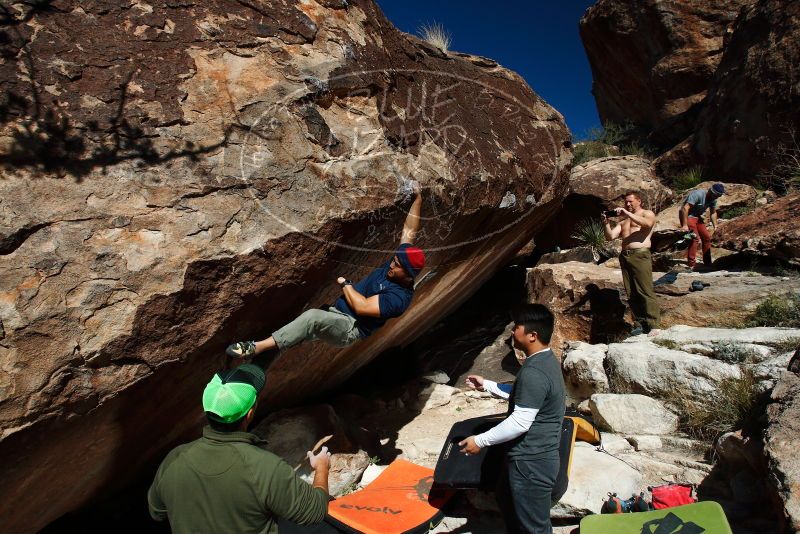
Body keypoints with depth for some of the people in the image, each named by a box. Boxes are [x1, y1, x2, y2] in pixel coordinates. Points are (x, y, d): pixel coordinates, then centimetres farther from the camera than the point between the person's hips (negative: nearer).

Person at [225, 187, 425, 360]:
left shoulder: (399, 297, -22)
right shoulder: (396, 262, 4)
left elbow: (362, 307, -28)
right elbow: (409, 231, 8)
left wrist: (345, 283, -13)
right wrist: (417, 199, 7)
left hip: (351, 329, -10)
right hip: (337, 314, 10)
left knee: (313, 316, -35)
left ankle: (257, 347, -33)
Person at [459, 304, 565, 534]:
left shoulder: (533, 372, -28)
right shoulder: (545, 359, 5)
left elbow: (520, 422, -27)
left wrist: (480, 441, -18)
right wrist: (487, 385, 16)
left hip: (531, 461, -10)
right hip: (530, 455, 10)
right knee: (508, 501, 30)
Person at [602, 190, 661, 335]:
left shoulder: (647, 213, 11)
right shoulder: (623, 221, 26)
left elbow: (647, 223, -14)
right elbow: (610, 236, 14)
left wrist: (627, 213, -16)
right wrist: (606, 223, -2)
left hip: (640, 255, -6)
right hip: (625, 256, 6)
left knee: (646, 290, -11)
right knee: (631, 293, 1)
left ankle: (653, 324, -10)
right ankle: (640, 323, 5)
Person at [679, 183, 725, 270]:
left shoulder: (713, 199, 1)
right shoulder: (698, 194, -26)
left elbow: (713, 212, 13)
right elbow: (685, 208, -32)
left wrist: (715, 225, 0)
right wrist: (684, 225, -35)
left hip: (697, 217, 9)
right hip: (687, 216, -9)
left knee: (707, 237, 8)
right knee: (695, 239, -20)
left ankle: (707, 264, 19)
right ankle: (691, 265, -18)